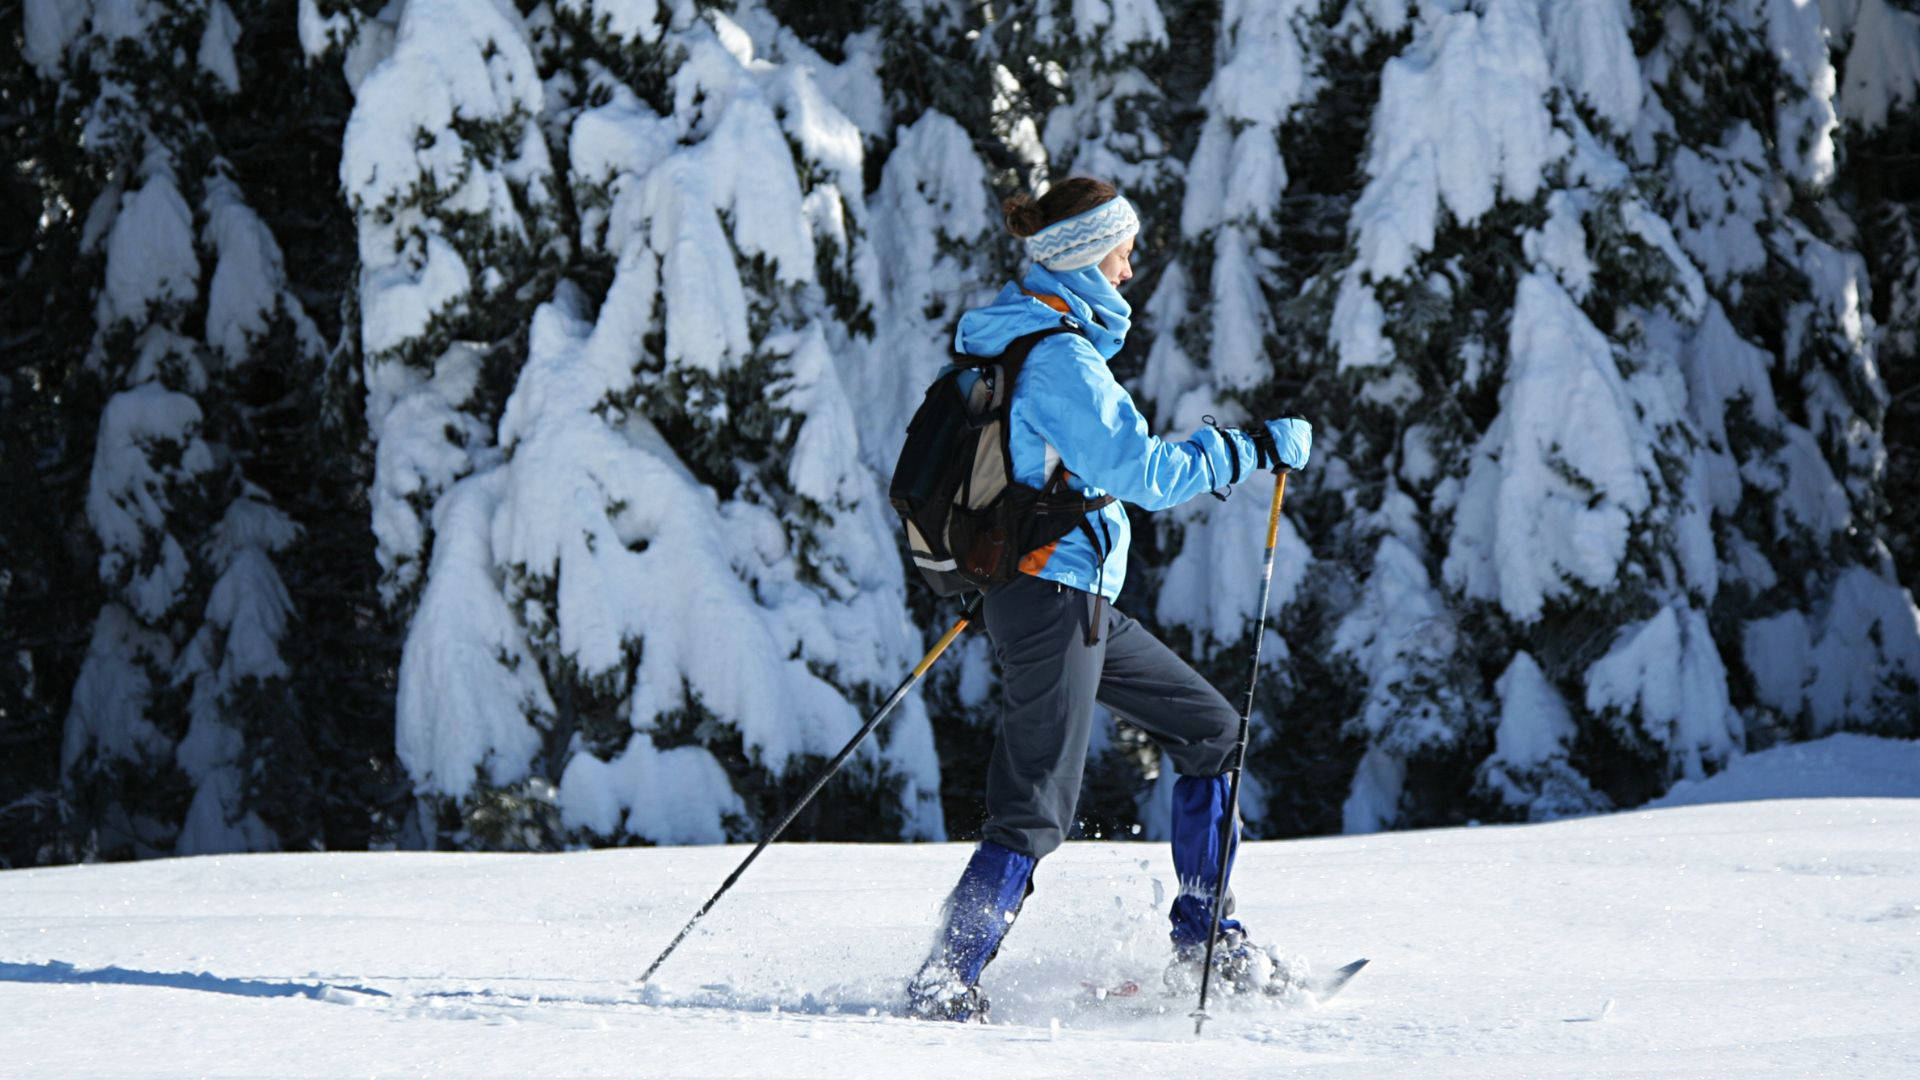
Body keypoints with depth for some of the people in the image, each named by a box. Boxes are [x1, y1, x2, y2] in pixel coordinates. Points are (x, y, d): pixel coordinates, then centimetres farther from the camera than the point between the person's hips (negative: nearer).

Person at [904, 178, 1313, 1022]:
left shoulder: (1010, 333, 12)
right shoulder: (1059, 357, -18)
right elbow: (1141, 471, -19)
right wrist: (1258, 448, -11)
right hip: (1054, 596, -10)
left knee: (1210, 731, 15)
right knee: (1036, 810, -8)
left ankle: (1203, 943, 18)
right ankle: (945, 982, -6)